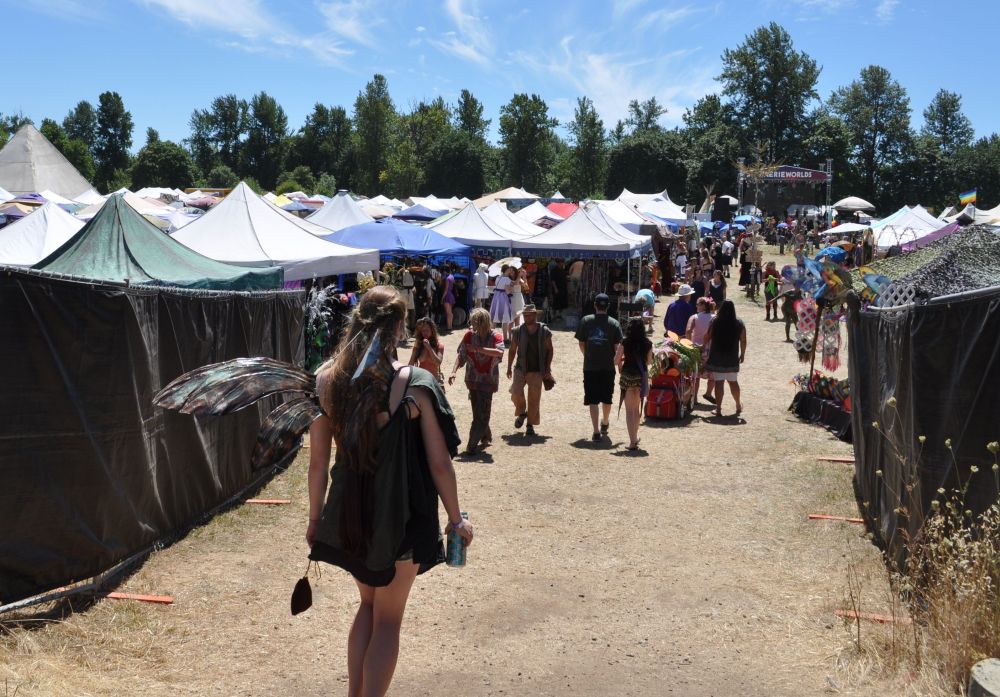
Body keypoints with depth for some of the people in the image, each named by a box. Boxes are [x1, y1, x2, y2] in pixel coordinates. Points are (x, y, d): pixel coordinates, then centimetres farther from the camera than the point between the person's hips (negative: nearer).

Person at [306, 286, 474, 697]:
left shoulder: (327, 381, -7)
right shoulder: (415, 385, -17)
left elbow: (318, 462, -1)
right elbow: (439, 464, -12)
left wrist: (315, 518, 12)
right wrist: (457, 520, 2)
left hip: (348, 515, 4)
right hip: (400, 516, -4)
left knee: (369, 602, 26)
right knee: (388, 618, 14)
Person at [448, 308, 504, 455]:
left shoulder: (495, 336, -9)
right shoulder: (469, 335, -1)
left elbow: (499, 352, -28)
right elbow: (461, 355, 0)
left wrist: (478, 348, -30)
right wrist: (454, 371, -13)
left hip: (488, 379, -3)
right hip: (473, 379, 3)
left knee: (482, 413, -8)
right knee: (478, 412, 12)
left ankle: (472, 445, -6)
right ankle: (486, 437, 32)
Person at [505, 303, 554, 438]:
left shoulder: (544, 331, -3)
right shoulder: (518, 331, -1)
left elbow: (550, 350, 5)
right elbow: (512, 350, 7)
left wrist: (547, 369, -1)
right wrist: (509, 368, 6)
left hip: (537, 371, 0)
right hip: (520, 368, 1)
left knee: (534, 398, 0)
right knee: (516, 392, -15)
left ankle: (530, 425, 14)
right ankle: (521, 413, 15)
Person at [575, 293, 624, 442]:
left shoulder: (586, 321, -1)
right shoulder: (614, 323, -3)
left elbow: (581, 344, 3)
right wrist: (614, 359, 13)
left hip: (590, 367, -1)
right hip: (608, 367, 1)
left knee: (593, 400, 1)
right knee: (607, 399, 19)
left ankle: (596, 432, -6)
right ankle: (605, 424, 39)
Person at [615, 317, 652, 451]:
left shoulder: (625, 343, -10)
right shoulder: (648, 344, -3)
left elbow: (616, 361, -7)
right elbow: (649, 361, 9)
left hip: (627, 376, -3)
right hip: (641, 377, 3)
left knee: (629, 410, 2)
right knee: (636, 409, 21)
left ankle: (633, 441, -5)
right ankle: (635, 437, 35)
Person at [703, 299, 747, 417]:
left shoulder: (714, 323, -9)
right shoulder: (739, 324, -4)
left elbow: (706, 338, -4)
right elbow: (743, 341, 1)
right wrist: (742, 354, 14)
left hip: (716, 359, -2)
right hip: (732, 359, 2)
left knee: (718, 382, 1)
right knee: (733, 382, 18)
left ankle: (718, 408, 0)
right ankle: (738, 405, 33)